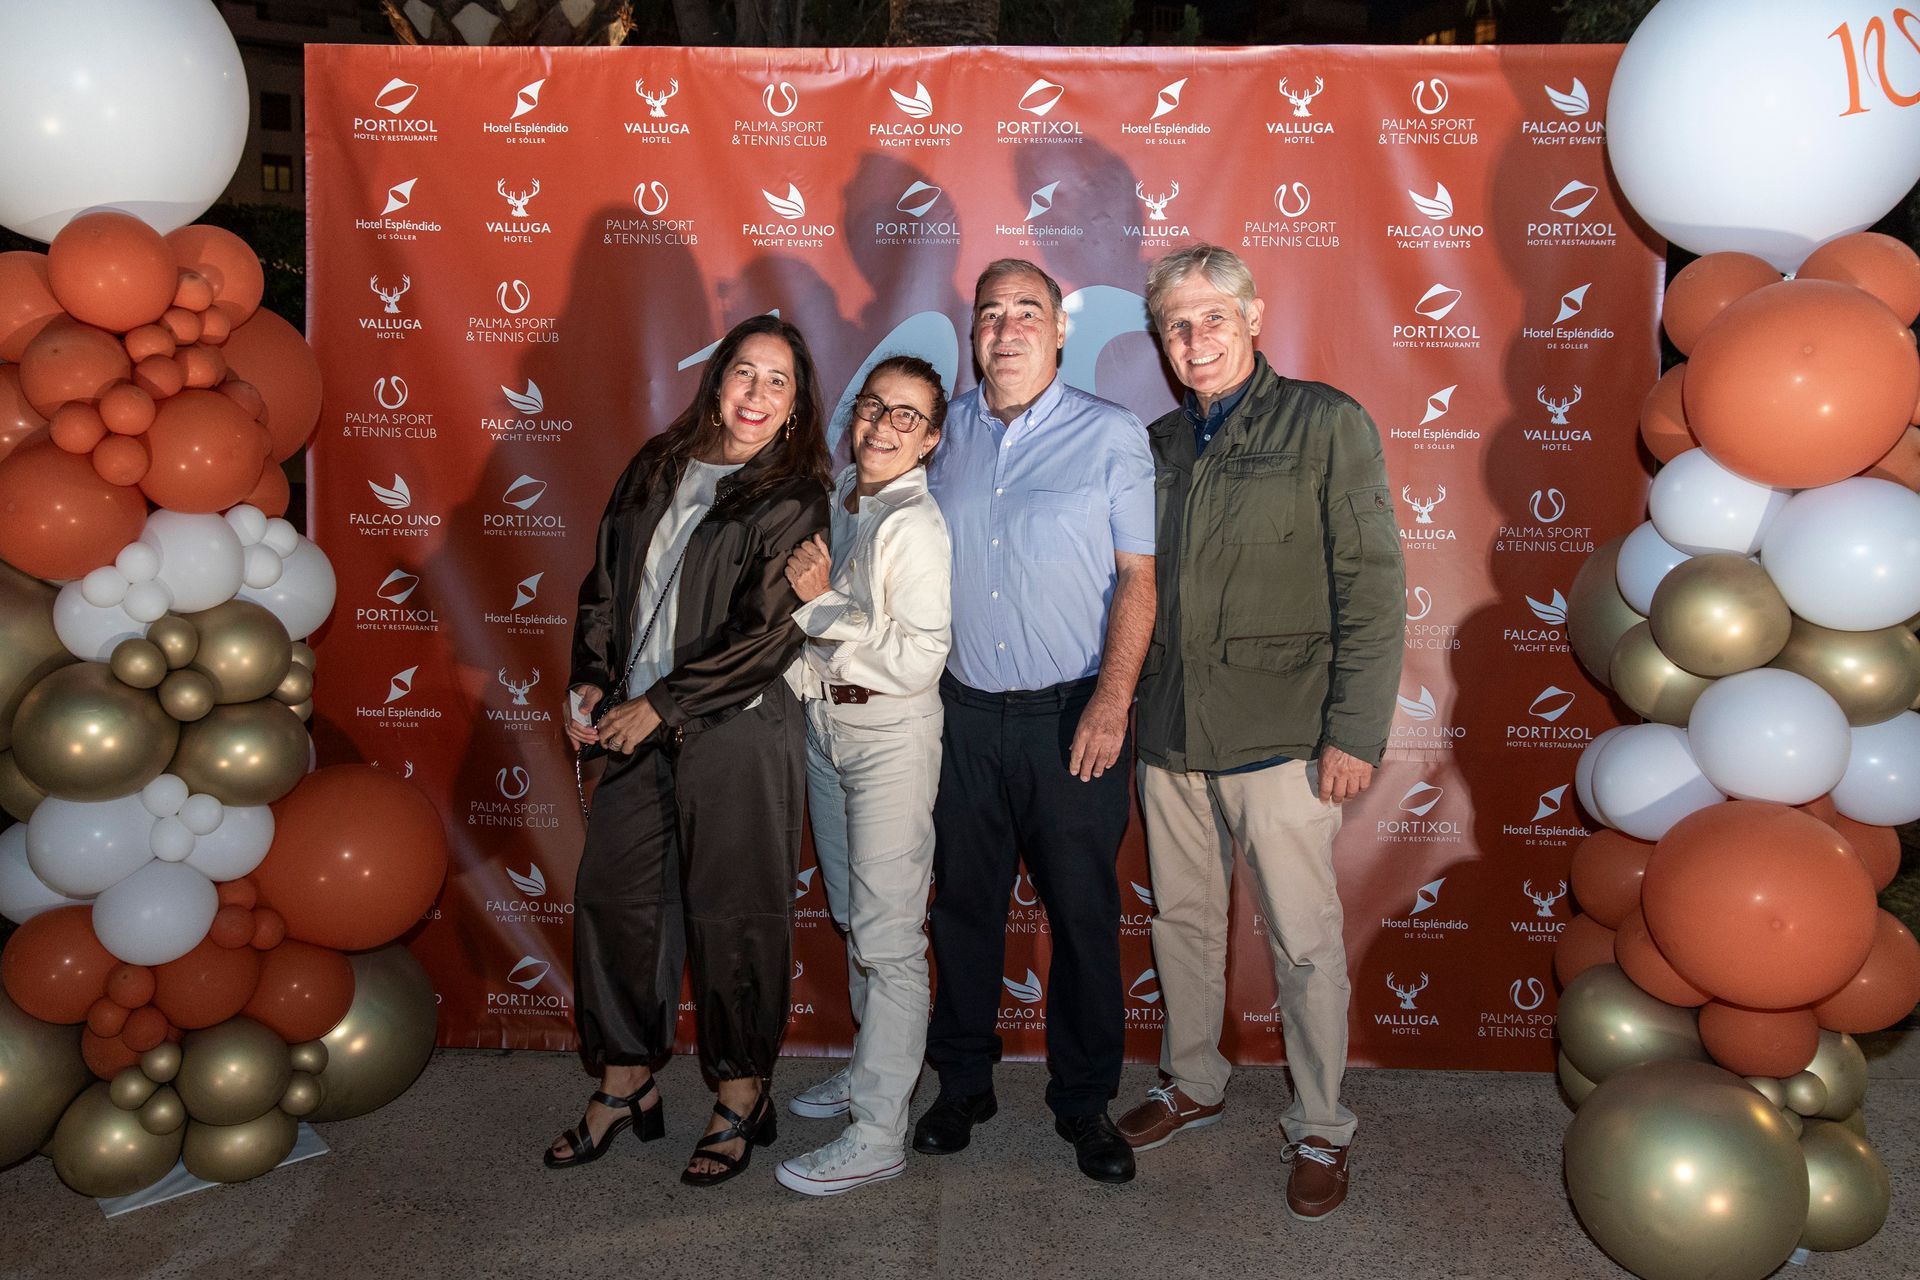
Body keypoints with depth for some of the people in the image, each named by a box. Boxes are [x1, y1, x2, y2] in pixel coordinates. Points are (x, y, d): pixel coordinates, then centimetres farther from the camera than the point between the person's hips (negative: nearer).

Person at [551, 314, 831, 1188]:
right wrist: (591, 681, 3)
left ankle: (742, 1098, 21)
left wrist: (660, 705, -13)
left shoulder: (793, 499, -5)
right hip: (637, 725, 6)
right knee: (612, 894, 9)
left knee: (731, 913, 2)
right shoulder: (656, 467, 11)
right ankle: (626, 1083, 27)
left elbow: (767, 637, -12)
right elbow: (606, 581, 16)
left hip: (737, 731, -5)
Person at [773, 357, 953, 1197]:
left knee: (888, 937, -2)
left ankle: (878, 1136, 6)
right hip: (824, 725, 9)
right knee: (851, 916, 19)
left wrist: (824, 607, -18)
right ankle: (869, 1071, 37)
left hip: (890, 738, -8)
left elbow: (919, 661, -24)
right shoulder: (838, 498, 8)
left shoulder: (916, 523, -17)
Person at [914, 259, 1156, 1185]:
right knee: (962, 903, 11)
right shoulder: (945, 432, 8)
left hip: (1071, 717, -3)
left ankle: (1084, 1101, 22)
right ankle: (962, 1084, 28)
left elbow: (1137, 578, -5)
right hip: (964, 714, 3)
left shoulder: (1112, 435, -2)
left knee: (1083, 913, 5)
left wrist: (1112, 702, -14)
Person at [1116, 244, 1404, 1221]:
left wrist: (1356, 731, -13)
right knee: (1182, 920, 16)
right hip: (1169, 734, 5)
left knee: (1305, 942, 4)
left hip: (1280, 735, -5)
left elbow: (1371, 588, -7)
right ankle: (1192, 1083, 37)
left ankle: (1319, 1131, 22)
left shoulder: (1326, 424, -3)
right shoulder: (1157, 444, 11)